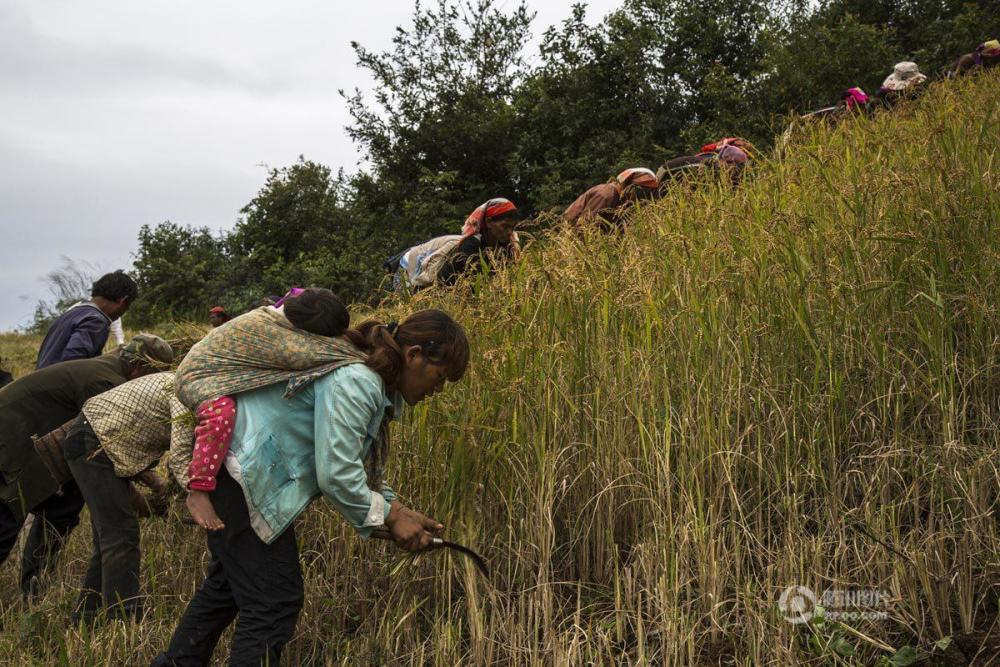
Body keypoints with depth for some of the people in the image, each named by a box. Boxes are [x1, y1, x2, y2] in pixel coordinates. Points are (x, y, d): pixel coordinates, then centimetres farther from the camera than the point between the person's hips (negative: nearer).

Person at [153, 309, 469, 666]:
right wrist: (390, 516, -13)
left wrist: (396, 508, 3)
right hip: (239, 478, -11)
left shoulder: (373, 383, 7)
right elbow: (336, 475, -26)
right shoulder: (354, 382, -26)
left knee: (229, 582, 26)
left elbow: (360, 464, 14)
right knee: (275, 601, -8)